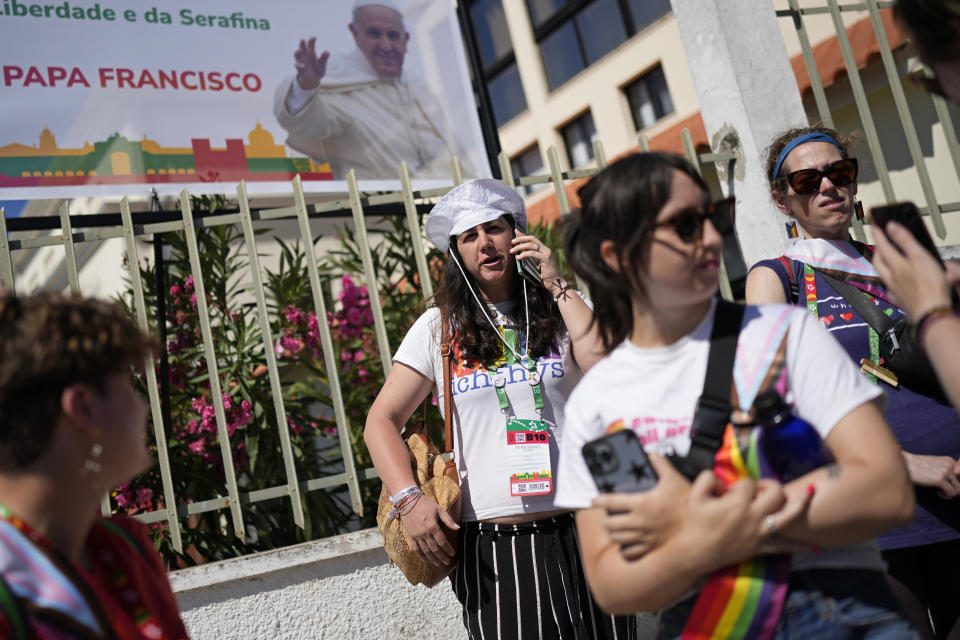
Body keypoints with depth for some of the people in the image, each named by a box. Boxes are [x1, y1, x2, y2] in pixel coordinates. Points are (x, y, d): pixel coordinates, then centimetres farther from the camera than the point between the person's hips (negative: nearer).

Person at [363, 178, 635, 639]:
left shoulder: (561, 311, 8)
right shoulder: (439, 327, 6)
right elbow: (381, 421, 5)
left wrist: (557, 286, -5)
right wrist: (409, 499, -10)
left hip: (580, 531, 1)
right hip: (493, 545, -1)